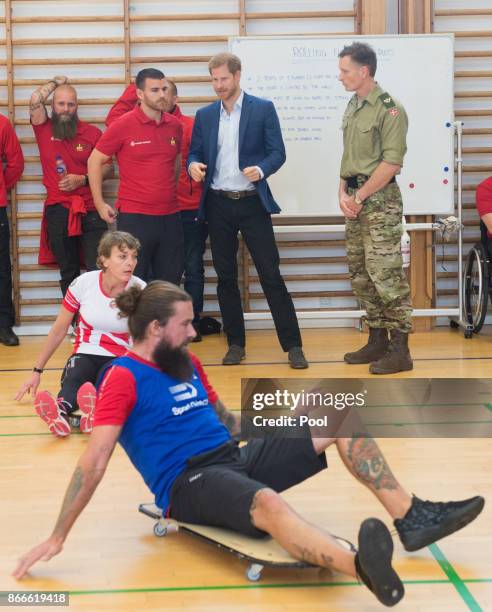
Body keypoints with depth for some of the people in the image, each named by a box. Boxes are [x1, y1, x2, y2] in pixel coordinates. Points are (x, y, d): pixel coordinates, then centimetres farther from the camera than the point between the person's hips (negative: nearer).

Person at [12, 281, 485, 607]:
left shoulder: (184, 364, 15)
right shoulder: (123, 378, -9)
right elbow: (94, 462, -15)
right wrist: (57, 538, -19)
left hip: (234, 457, 9)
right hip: (188, 483, -8)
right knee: (268, 503, -42)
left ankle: (411, 517, -11)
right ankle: (362, 567, -70)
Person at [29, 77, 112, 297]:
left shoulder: (93, 133, 3)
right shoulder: (44, 129, 4)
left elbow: (108, 168, 6)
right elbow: (35, 100, -12)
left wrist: (83, 179, -10)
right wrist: (56, 82, 4)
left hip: (90, 210, -1)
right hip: (57, 211, 1)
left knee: (98, 270, -7)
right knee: (68, 272, 10)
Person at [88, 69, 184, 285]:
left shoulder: (175, 125, 6)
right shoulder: (123, 125, -8)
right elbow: (95, 161, -1)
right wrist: (99, 204, -2)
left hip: (170, 216, 5)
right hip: (135, 217, -5)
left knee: (170, 283, 11)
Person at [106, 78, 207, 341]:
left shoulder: (192, 126, -1)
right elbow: (113, 119, -3)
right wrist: (135, 88, -4)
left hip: (191, 210, -2)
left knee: (193, 269, 5)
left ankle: (193, 322, 15)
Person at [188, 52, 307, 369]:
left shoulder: (263, 109, -1)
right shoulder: (205, 115, 9)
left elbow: (278, 153, -3)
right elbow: (194, 153, 11)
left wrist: (261, 170, -23)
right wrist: (193, 165, -12)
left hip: (252, 202, -3)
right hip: (218, 204, 3)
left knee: (271, 275, -4)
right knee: (226, 277, 8)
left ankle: (293, 345, 1)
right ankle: (236, 344, 18)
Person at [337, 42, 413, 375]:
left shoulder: (390, 109, -12)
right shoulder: (353, 106, 13)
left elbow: (392, 162, -16)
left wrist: (359, 197, -13)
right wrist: (343, 193, 3)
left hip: (380, 201, -8)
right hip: (355, 201, 9)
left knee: (385, 274, -9)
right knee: (361, 274, 12)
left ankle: (400, 350, -3)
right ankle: (377, 341, 22)